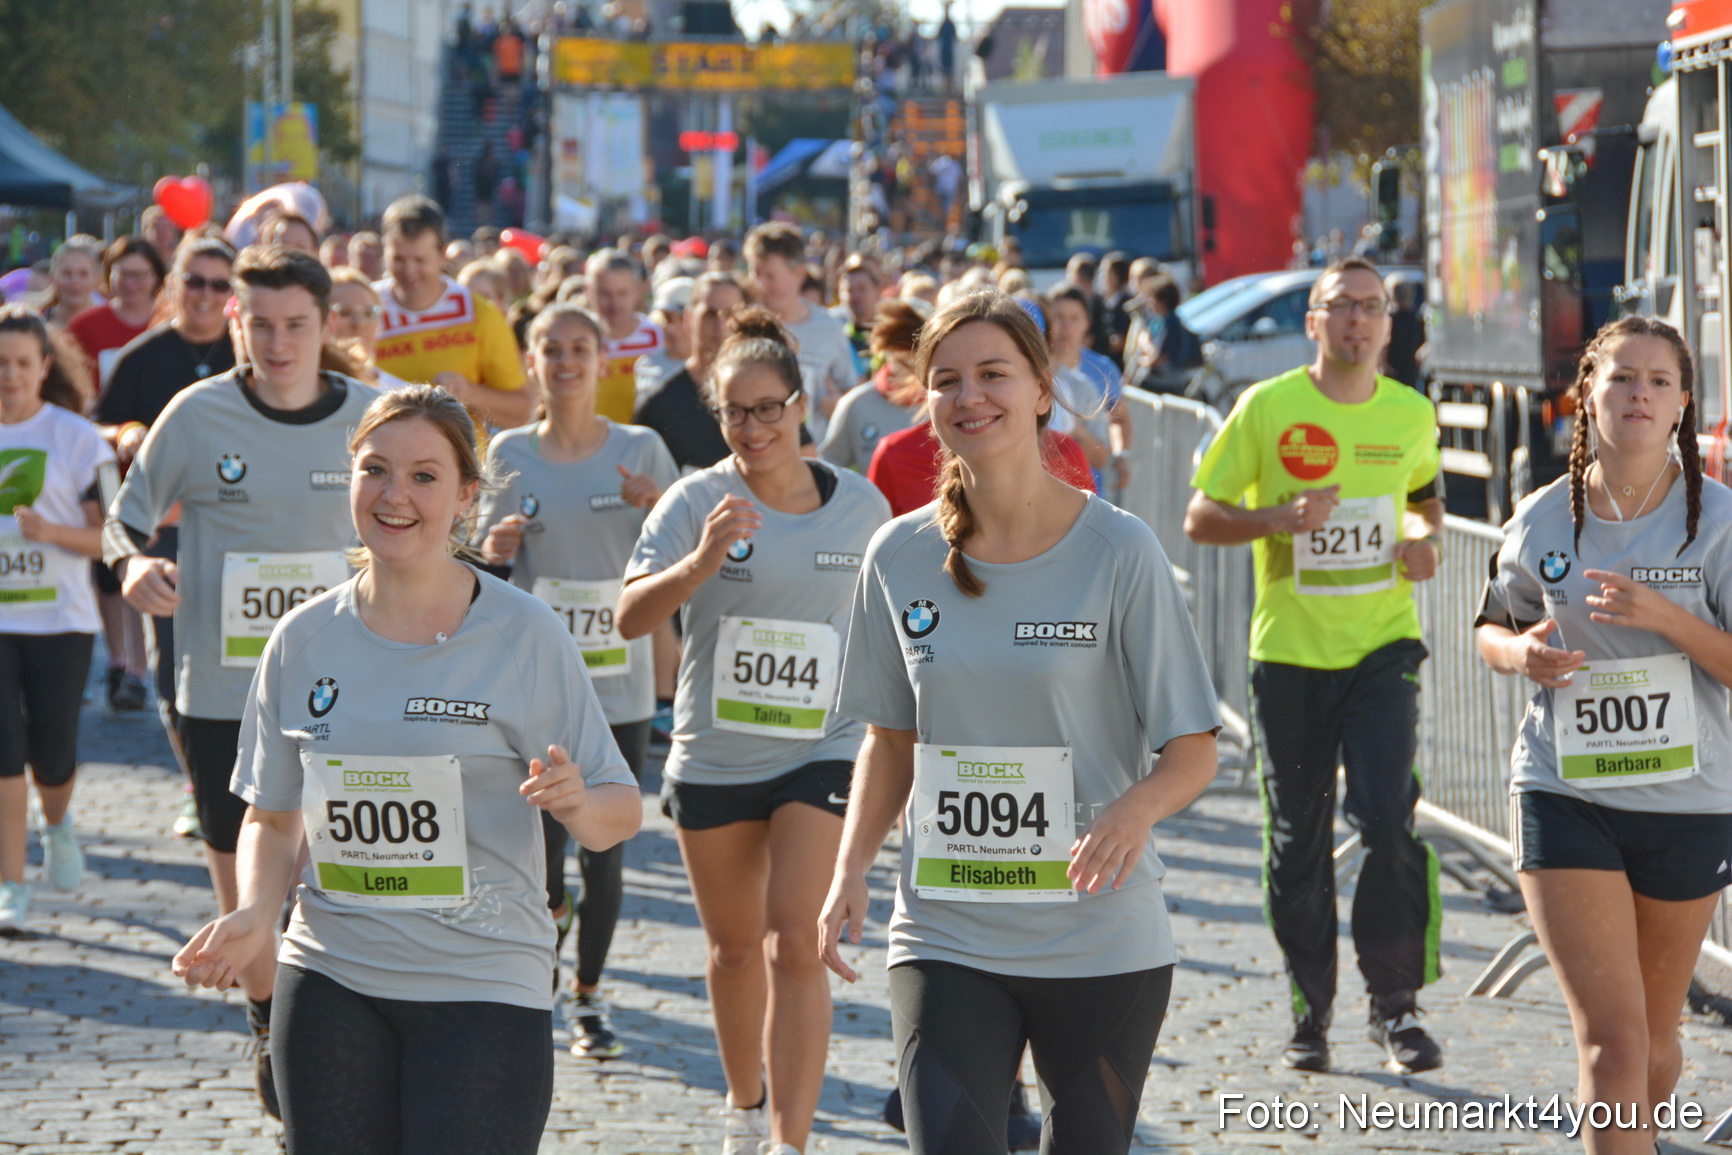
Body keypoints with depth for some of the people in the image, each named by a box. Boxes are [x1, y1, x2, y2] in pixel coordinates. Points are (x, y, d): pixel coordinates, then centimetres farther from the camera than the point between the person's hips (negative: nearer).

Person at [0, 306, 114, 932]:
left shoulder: (77, 437, -3)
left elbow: (108, 538, -4)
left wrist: (52, 532, -19)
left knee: (52, 753, 3)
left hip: (58, 617, -1)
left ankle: (57, 824, 38)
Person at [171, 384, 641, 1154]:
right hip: (331, 984, 3)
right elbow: (273, 817, 13)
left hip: (485, 986, -3)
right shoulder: (304, 641, 4)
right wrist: (255, 914, -6)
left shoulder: (525, 636, -5)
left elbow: (620, 813, -2)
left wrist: (578, 805, -24)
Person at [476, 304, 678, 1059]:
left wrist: (658, 512, -16)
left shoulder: (641, 451, 2)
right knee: (539, 850, -5)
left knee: (604, 853, 2)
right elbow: (487, 555, 14)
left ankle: (590, 1000, 17)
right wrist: (496, 547, -9)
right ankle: (550, 913, 27)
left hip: (618, 681, 0)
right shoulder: (510, 454, 5)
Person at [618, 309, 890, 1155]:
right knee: (735, 947, 16)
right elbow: (630, 617, -20)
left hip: (822, 755, -1)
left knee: (797, 945, -14)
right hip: (712, 759, 1)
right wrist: (701, 562, -38)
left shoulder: (862, 506, -1)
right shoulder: (696, 501, -9)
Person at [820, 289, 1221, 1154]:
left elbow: (1192, 749, -5)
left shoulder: (1119, 552, -7)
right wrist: (850, 872, 1)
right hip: (944, 936, 1)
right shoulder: (900, 558, 3)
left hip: (1102, 942, -1)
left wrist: (1135, 810, -26)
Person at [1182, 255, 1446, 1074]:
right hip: (1290, 653, 0)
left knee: (1389, 819, -13)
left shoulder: (1412, 414, 4)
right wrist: (1282, 518, -18)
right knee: (1297, 842, 7)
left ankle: (1396, 1004, 0)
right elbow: (1199, 517, -1)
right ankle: (1310, 1012, 20)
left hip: (1382, 648, 1)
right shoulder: (1266, 408, -4)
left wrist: (1424, 538, 2)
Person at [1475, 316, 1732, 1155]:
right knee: (1611, 1040, -12)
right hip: (1565, 795, -1)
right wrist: (1521, 654, -7)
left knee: (1654, 1032, 17)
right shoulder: (1542, 522, -1)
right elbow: (1492, 627, 15)